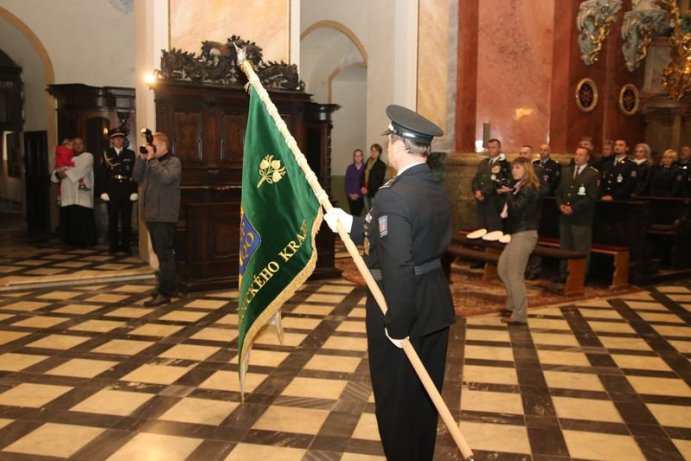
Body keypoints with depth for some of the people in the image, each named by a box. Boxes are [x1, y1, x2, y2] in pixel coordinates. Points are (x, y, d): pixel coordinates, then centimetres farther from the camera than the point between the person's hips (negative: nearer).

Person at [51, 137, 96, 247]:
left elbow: (81, 170, -12)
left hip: (82, 195, -5)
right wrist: (58, 174, -7)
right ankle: (73, 241, 11)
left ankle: (86, 242, 3)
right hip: (68, 195, 5)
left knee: (83, 219, -7)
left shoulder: (88, 157, 7)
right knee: (69, 219, 1)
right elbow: (54, 175, 15)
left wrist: (67, 173, -6)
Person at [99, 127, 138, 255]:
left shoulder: (130, 154, 7)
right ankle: (113, 246, 12)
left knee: (126, 220, 4)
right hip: (112, 192, -1)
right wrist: (103, 191, -5)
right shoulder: (106, 154, 5)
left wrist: (134, 191, -4)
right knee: (113, 220, 4)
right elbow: (103, 174, 2)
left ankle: (125, 245, 13)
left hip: (127, 192, 1)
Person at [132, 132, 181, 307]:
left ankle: (165, 293, -5)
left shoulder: (173, 161, -6)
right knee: (160, 252, 15)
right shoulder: (151, 161, 15)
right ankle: (169, 285, 26)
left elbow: (166, 178, -24)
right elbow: (137, 178, 9)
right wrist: (141, 159, -1)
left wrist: (152, 159, -17)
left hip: (165, 215, -8)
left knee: (165, 253, -7)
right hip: (152, 213, 8)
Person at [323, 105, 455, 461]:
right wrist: (350, 223, 11)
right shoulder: (437, 189, 5)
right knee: (425, 394, 21)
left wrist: (397, 325, -21)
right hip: (434, 306, 9)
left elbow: (397, 267, -29)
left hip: (402, 311, -8)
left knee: (395, 400, 11)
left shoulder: (393, 195, -24)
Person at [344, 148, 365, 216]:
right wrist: (350, 194, -5)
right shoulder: (350, 168, 4)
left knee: (358, 213, -5)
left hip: (360, 196, -2)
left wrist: (358, 194, -9)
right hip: (351, 196, 2)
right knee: (353, 213, 0)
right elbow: (347, 182, 6)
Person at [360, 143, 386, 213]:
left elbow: (380, 181, -11)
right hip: (365, 192, 6)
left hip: (375, 193, -6)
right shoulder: (367, 163, 13)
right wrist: (362, 187, -4)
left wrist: (369, 190, -13)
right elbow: (362, 176, 13)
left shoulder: (381, 165, -5)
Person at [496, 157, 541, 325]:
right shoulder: (521, 187, 16)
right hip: (518, 234, 10)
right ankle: (512, 305, 28)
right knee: (502, 269, 17)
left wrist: (508, 193, -13)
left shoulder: (528, 189, -14)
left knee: (515, 275, -5)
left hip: (524, 235, -10)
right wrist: (504, 193, 2)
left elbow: (515, 209, -25)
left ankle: (519, 315, 3)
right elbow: (512, 210, 13)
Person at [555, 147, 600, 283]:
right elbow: (559, 191, 15)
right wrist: (560, 205, -5)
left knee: (581, 249, -1)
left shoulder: (593, 174, -5)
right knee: (564, 247, 12)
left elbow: (592, 197, -12)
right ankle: (564, 274, 20)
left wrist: (573, 208, -16)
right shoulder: (566, 172, 15)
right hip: (565, 216, 6)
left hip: (581, 218, -6)